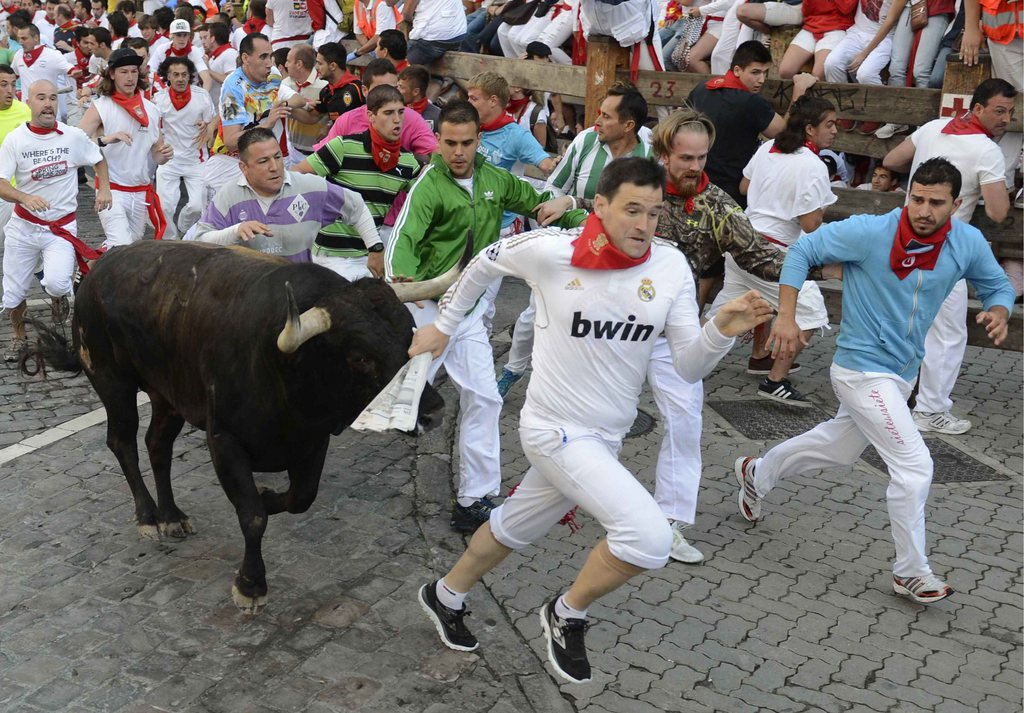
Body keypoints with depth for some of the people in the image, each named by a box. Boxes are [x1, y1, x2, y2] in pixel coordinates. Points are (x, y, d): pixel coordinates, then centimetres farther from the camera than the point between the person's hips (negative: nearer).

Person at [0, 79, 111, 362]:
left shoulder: (74, 136, -4)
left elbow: (99, 160, 14)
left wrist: (104, 189, -3)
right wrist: (25, 198, -30)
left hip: (61, 227, -1)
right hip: (23, 227, 1)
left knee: (57, 283, -24)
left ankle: (58, 296, 15)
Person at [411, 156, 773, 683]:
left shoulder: (671, 267, -9)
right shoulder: (550, 250, -18)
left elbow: (689, 367, -8)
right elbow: (487, 261, 2)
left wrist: (723, 331, -27)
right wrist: (444, 324, 10)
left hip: (606, 436, 5)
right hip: (556, 429, -5)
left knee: (515, 526, 24)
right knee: (650, 537, -20)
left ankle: (445, 596, 51)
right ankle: (567, 616, 7)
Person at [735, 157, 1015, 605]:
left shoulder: (968, 244, -7)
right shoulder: (870, 232, -20)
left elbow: (997, 285, 9)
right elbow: (802, 251, -11)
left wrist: (998, 312, -15)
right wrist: (786, 316, -19)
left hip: (902, 374, 7)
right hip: (863, 370, -7)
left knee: (841, 448, 26)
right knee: (914, 466, -11)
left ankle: (757, 474, 49)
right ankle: (911, 572, 8)